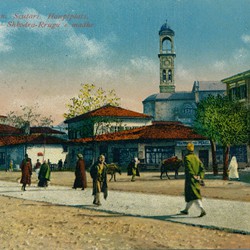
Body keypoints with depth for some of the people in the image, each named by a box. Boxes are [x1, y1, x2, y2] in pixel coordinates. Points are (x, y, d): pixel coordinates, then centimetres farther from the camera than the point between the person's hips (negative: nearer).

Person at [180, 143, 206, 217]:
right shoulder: (196, 157, 11)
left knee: (195, 196, -8)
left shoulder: (186, 158, -9)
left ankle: (202, 210, -23)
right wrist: (200, 176, -8)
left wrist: (194, 176, -26)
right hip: (196, 181, 7)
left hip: (190, 180, -7)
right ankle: (186, 210, 29)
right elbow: (202, 168, 1)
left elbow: (188, 168, -23)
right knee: (189, 195, 18)